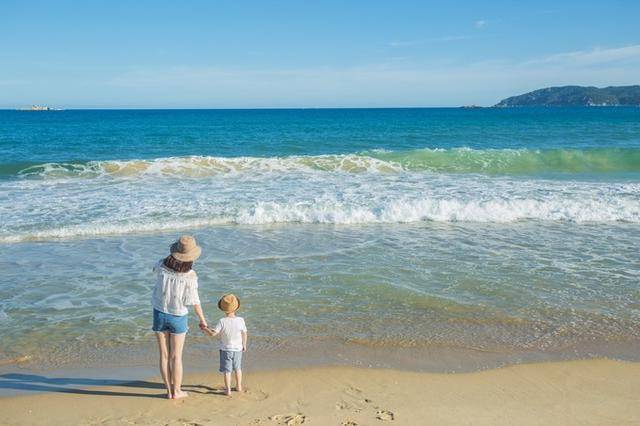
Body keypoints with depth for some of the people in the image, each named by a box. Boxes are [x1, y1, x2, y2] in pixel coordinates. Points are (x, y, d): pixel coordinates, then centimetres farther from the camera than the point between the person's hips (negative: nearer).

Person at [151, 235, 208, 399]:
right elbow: (194, 301, -13)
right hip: (178, 317, -2)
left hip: (159, 314, 2)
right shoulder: (190, 276, -22)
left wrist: (173, 257, 7)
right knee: (176, 356, 12)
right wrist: (202, 319, 1)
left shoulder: (161, 266, -15)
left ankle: (169, 390, 21)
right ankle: (177, 391, 21)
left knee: (164, 355, 13)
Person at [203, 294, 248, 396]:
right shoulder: (240, 320, -16)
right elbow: (244, 334, -6)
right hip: (238, 349, 2)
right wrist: (244, 345, 10)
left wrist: (204, 328, 0)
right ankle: (239, 386, 32)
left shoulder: (222, 322, -21)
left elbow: (213, 333, -18)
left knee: (227, 370, 8)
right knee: (238, 368, 21)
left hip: (226, 350, -2)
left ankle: (228, 390, 11)